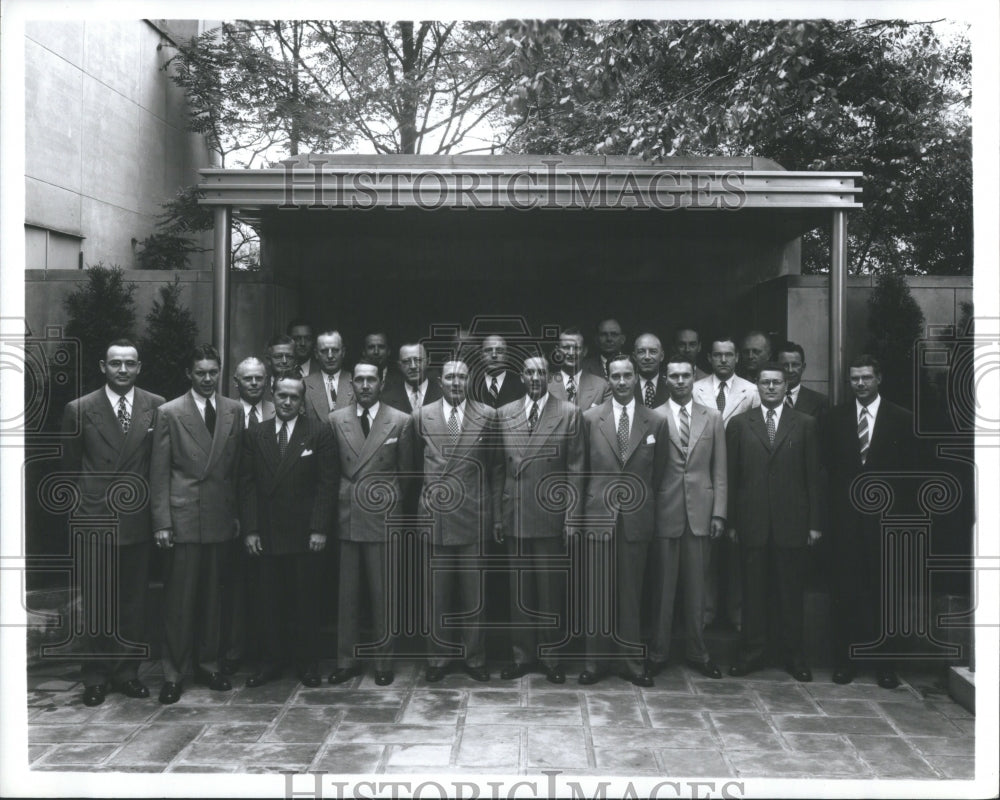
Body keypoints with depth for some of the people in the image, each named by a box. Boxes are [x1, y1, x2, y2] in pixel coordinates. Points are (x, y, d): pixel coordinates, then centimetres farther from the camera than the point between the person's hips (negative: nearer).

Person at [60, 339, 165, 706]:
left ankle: (127, 672, 22)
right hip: (94, 521, -1)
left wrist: (156, 506, 1)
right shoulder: (79, 410, -1)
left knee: (134, 603, 9)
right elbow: (70, 467, 7)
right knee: (96, 604, 5)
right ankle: (96, 677, 18)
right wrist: (79, 508, 6)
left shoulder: (156, 407, 1)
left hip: (138, 520, 1)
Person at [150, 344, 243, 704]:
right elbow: (159, 472, -3)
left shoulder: (234, 411, 8)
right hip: (183, 516, -3)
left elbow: (238, 467, 9)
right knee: (179, 597, 0)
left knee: (212, 594, 11)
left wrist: (237, 513, 5)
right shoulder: (169, 413, -1)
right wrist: (161, 522, -7)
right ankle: (173, 673, 10)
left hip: (220, 516, 3)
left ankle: (207, 663, 23)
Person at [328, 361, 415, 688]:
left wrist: (391, 499, 1)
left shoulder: (401, 422, 1)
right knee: (346, 593, 7)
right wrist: (343, 497, 3)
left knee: (382, 593, 4)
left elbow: (406, 472, 7)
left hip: (383, 518, -2)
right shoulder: (336, 420, 7)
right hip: (346, 517, 2)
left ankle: (383, 661, 15)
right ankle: (347, 660, 16)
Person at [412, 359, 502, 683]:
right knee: (437, 593, 8)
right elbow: (416, 463, 10)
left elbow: (496, 466, 5)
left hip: (474, 517, 0)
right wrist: (419, 506, 6)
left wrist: (497, 510, 2)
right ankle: (437, 658, 20)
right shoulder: (421, 416, 5)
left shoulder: (487, 416, 3)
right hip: (434, 516, 1)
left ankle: (475, 658, 19)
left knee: (474, 593, 6)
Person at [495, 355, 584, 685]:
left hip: (551, 516, -2)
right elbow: (498, 468, 10)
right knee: (519, 589, 9)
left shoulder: (569, 414, 0)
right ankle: (523, 654, 20)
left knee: (551, 588, 4)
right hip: (515, 517, 3)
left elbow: (575, 468, -1)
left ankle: (551, 656, 16)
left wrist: (572, 515, -6)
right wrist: (497, 515, 6)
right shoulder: (504, 414, 9)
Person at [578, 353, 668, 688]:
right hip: (598, 516, 0)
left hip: (636, 519, 1)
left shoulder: (655, 423, 3)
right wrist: (586, 505, 5)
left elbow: (659, 471, 9)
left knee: (631, 594, 7)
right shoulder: (590, 419, 2)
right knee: (596, 593, 4)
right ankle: (593, 661, 14)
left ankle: (631, 661, 17)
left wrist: (642, 501, 7)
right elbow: (581, 468, 7)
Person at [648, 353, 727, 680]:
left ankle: (697, 652, 20)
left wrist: (719, 512, 1)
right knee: (662, 587, 4)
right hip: (664, 513, -2)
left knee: (696, 586, 9)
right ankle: (658, 653, 15)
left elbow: (719, 470, 7)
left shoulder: (713, 419, 8)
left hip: (700, 512, 2)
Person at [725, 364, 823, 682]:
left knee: (791, 590, 6)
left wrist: (815, 522, 0)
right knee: (754, 589, 6)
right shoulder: (739, 424, 6)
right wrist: (731, 521, 0)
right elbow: (731, 476, 4)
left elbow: (814, 476, 4)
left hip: (791, 521, 0)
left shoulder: (805, 424, 6)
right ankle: (753, 652, 17)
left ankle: (793, 654, 18)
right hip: (752, 521, 0)